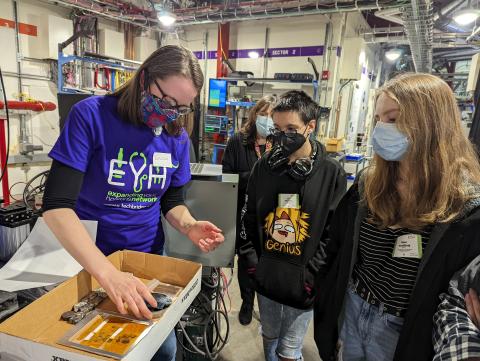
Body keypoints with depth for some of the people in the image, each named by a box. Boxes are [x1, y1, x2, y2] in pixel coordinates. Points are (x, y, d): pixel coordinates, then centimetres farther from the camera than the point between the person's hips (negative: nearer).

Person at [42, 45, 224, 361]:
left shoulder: (178, 138, -6)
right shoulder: (91, 116, -19)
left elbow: (172, 201, 3)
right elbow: (57, 205, -26)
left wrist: (190, 226, -20)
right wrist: (108, 273, -37)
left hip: (149, 256, 4)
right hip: (89, 258, -3)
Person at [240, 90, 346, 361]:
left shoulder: (332, 173, -11)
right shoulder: (264, 166, -2)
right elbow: (248, 217, 4)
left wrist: (314, 274, -13)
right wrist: (251, 261, 0)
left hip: (303, 281, -3)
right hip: (266, 276, 4)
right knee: (269, 338, 25)